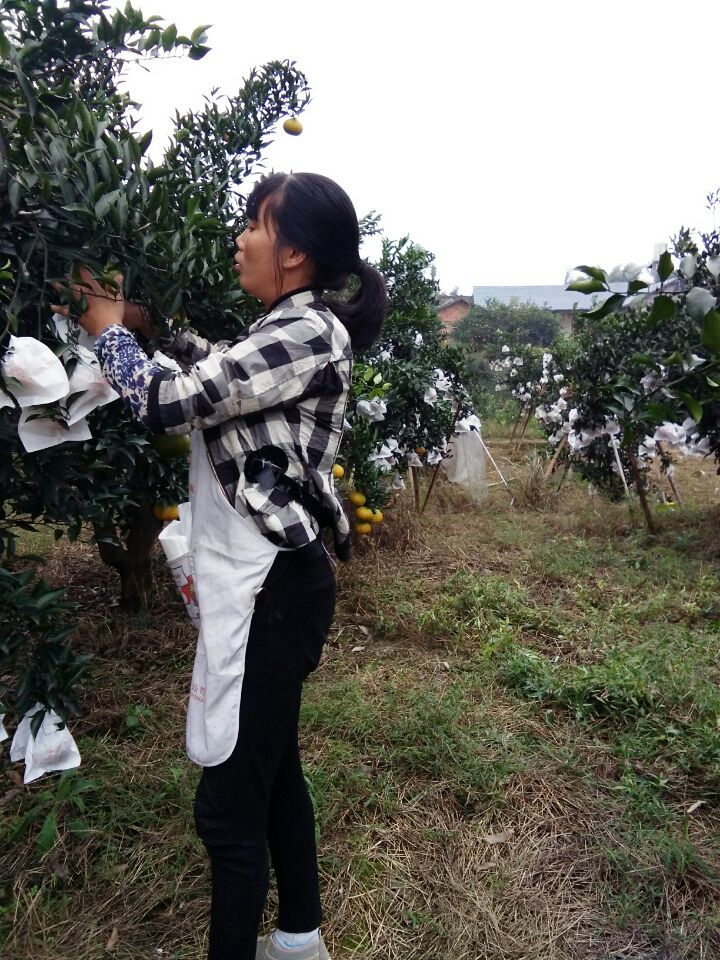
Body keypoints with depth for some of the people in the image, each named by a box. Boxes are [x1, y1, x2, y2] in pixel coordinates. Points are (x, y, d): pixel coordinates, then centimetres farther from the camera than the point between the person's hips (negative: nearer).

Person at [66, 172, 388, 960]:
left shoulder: (306, 334, -17)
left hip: (270, 591, -10)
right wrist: (145, 323, 20)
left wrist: (109, 332, 1)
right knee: (271, 772, 22)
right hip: (260, 584, 10)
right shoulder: (291, 330, 12)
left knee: (229, 802, 3)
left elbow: (168, 402, -18)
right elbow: (215, 366, 31)